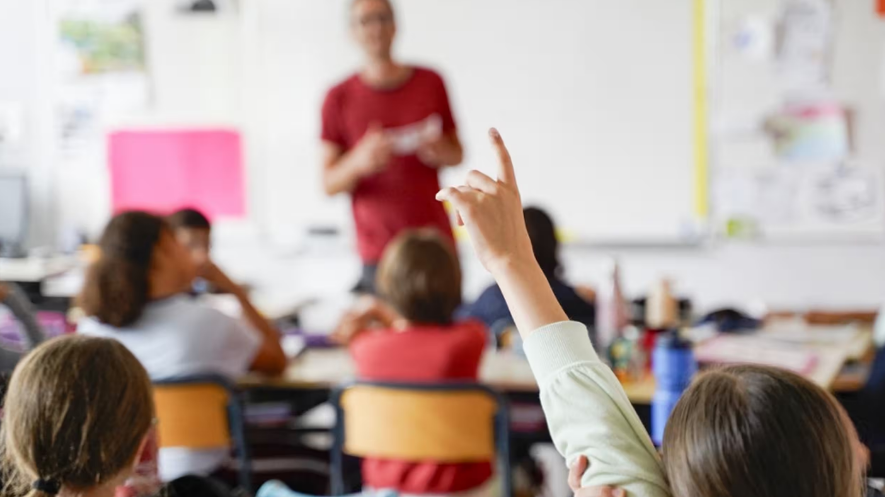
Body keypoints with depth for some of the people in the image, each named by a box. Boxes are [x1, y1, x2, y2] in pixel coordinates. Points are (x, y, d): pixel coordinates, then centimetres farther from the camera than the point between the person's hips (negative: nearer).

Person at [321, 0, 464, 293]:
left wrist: (442, 153, -6)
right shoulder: (339, 98, 2)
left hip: (437, 243, 2)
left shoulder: (430, 83, 8)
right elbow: (329, 184, 1)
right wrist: (359, 161, -19)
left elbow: (457, 153, 17)